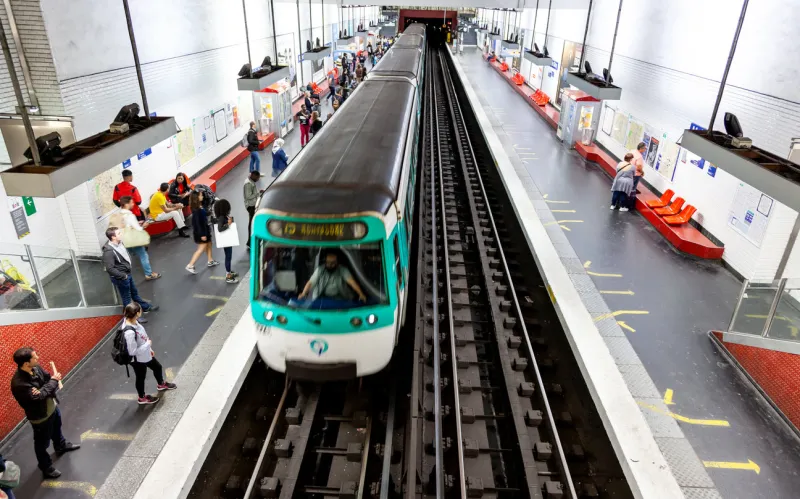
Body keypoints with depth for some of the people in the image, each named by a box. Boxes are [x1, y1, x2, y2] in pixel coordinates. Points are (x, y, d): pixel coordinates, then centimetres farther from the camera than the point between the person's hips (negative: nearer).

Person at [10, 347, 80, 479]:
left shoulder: (36, 367, -14)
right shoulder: (19, 383, -37)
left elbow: (48, 377, -4)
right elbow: (39, 396, -33)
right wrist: (54, 380, -22)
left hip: (52, 406, 8)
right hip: (40, 416, -8)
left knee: (57, 428, 34)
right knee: (42, 443, 15)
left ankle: (61, 446, 63)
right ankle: (46, 468, 37)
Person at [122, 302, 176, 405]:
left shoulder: (133, 321, -13)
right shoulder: (129, 332, -40)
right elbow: (133, 351, -32)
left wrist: (149, 349, 14)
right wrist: (148, 344, -21)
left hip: (145, 354, 8)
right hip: (138, 359, -8)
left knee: (157, 367, 28)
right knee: (141, 377, 19)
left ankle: (161, 384, 58)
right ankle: (142, 398, 47)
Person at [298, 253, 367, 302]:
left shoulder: (343, 270, -5)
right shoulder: (320, 270, 1)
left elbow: (351, 281, -19)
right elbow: (310, 283, -1)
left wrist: (361, 294, -31)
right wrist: (303, 294, -16)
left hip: (339, 297, -1)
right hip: (323, 297, 1)